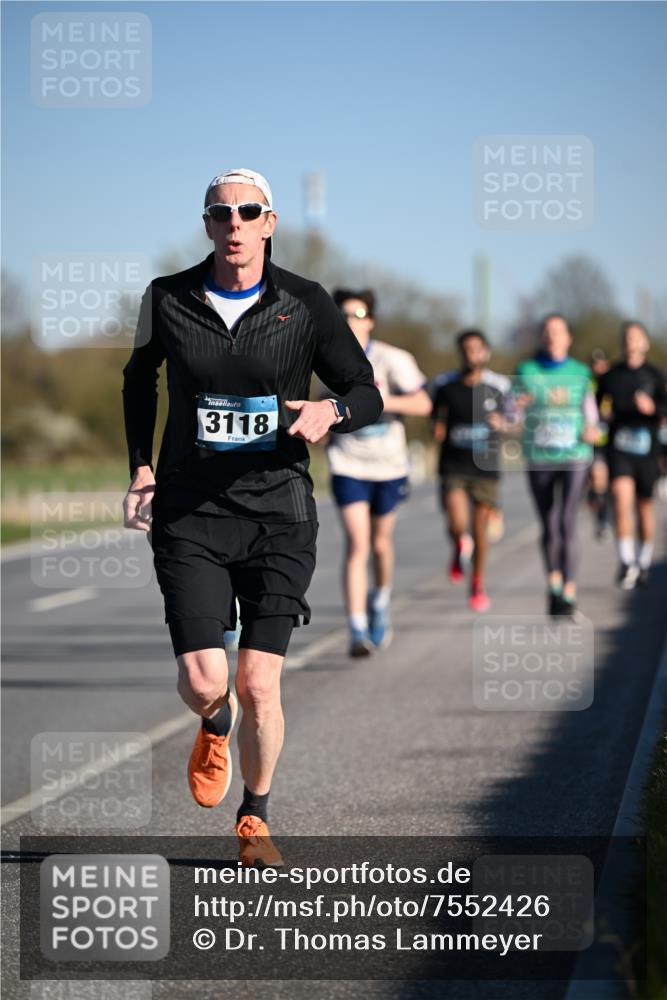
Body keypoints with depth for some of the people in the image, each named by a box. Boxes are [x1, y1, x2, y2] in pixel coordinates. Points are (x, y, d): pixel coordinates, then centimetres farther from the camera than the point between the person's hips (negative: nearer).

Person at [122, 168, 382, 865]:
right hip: (189, 514, 0)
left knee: (260, 686, -4)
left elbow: (368, 395, 3)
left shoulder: (306, 304, -3)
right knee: (203, 681, -12)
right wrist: (140, 467, 10)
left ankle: (255, 820, 21)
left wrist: (331, 409, -19)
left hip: (278, 515, 0)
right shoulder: (168, 300, 0)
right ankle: (215, 727, 28)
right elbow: (139, 379, 19)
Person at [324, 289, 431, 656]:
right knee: (356, 544, -14)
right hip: (347, 464, 0)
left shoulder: (392, 359, -10)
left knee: (381, 543, 14)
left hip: (388, 464, 0)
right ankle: (358, 632, -16)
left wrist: (387, 402, -27)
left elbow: (423, 404, -14)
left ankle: (380, 602, 44)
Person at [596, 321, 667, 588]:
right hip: (619, 447, 0)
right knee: (621, 499, -18)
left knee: (644, 506, 10)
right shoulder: (610, 376, 8)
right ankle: (626, 561, -19)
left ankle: (644, 560, 28)